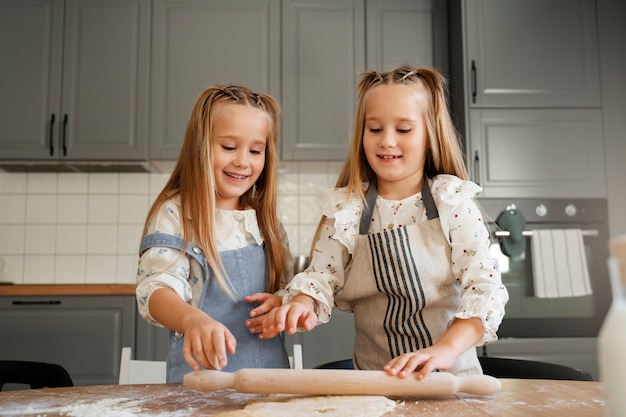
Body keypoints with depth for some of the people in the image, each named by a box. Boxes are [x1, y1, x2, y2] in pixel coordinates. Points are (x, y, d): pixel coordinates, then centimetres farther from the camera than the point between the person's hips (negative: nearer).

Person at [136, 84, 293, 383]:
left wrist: (282, 302, -3)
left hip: (269, 366, 4)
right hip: (203, 369, -4)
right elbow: (156, 288, -17)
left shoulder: (265, 219, 11)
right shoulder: (174, 215, -4)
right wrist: (193, 319, -37)